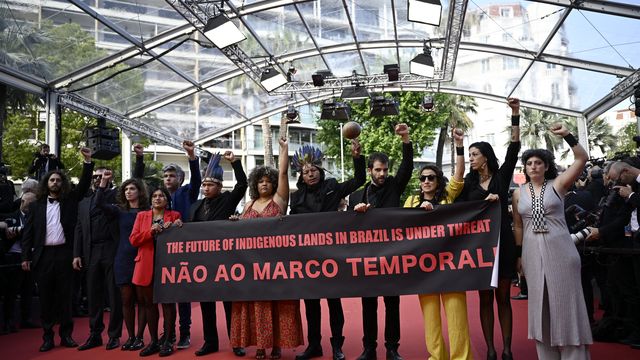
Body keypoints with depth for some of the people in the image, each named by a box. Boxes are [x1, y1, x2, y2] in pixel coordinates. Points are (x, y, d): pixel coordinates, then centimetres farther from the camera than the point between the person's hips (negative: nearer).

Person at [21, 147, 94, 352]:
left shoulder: (69, 201, 9)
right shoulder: (37, 205, 9)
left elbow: (84, 185, 0)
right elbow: (28, 232, 7)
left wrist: (88, 162, -10)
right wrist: (26, 256, -1)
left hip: (64, 254, 0)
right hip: (43, 255, 1)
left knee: (64, 295, 4)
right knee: (45, 297, 4)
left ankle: (66, 334, 11)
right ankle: (47, 336, 11)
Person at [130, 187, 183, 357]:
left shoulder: (174, 215, 6)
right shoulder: (141, 216, 11)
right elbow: (133, 239, 1)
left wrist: (173, 229, -16)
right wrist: (151, 231, -13)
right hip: (146, 265, 3)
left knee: (168, 302, 0)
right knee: (149, 303, 7)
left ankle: (168, 341, 8)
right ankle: (153, 341, 16)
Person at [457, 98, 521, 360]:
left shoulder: (502, 176, 4)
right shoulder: (469, 183, 7)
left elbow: (513, 149, -6)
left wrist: (515, 113, -12)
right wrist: (485, 201, -12)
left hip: (503, 242, -1)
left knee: (503, 297, 4)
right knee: (485, 298, 5)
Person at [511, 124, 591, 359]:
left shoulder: (557, 184, 1)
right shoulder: (519, 193, 7)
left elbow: (582, 159, -10)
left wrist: (567, 136, -21)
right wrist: (518, 254, 8)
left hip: (559, 249, -2)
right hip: (533, 251, 3)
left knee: (565, 300, 1)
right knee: (540, 302, 8)